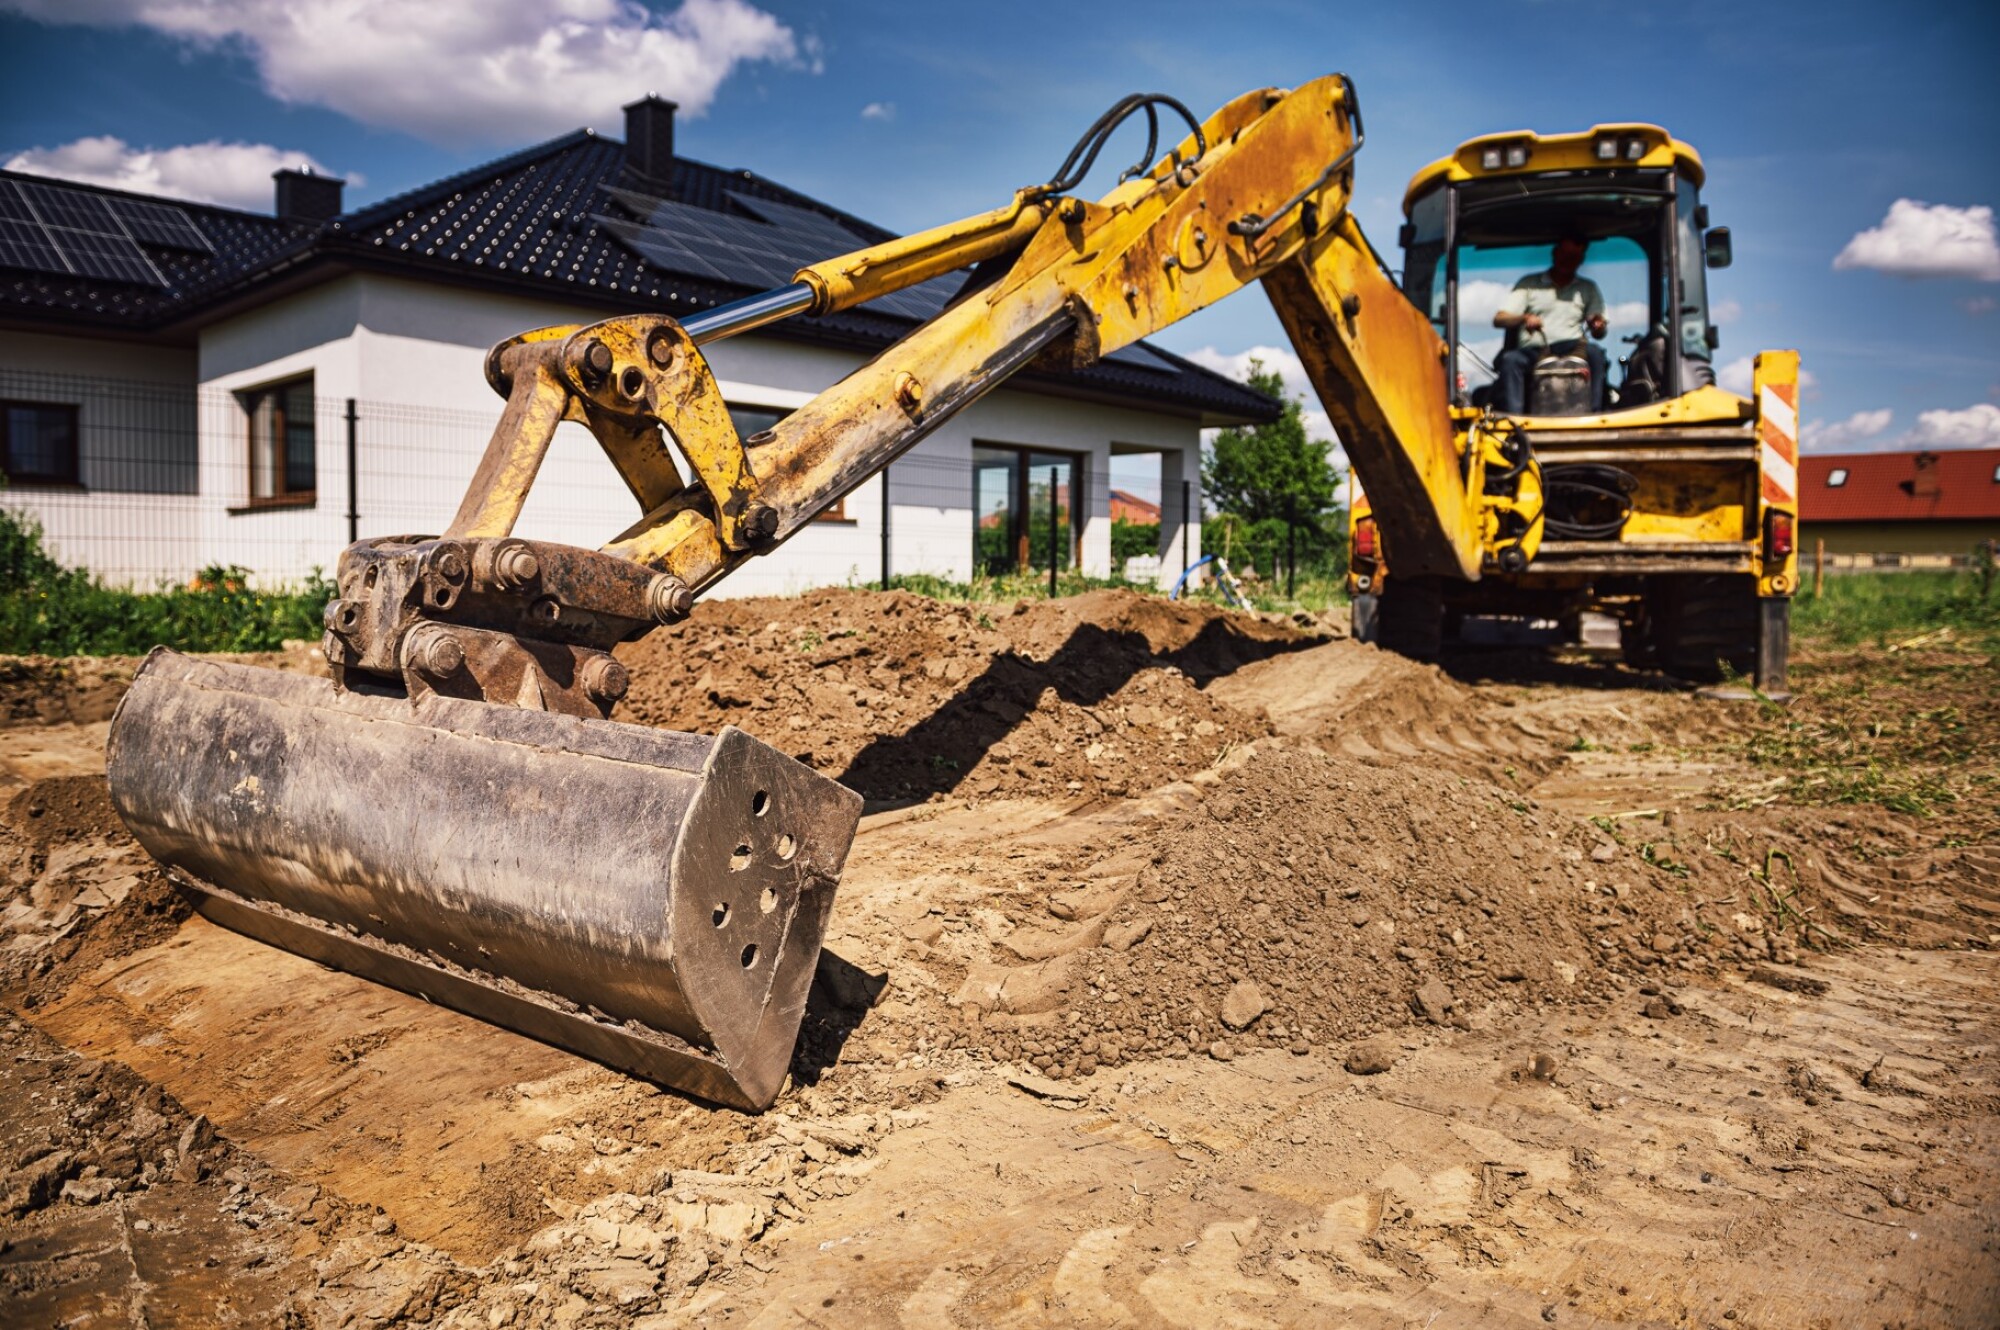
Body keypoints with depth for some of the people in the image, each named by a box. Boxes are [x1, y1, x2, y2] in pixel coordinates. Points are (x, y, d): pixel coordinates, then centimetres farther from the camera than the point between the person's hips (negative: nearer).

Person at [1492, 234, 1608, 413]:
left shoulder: (1588, 288, 21)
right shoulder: (1529, 283, 16)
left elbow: (1598, 333, 14)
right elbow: (1498, 319, 5)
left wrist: (1598, 327, -12)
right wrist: (1525, 318, -16)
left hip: (1570, 349, 1)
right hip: (1532, 350, -1)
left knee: (1594, 352, -31)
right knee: (1509, 359, -34)